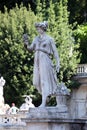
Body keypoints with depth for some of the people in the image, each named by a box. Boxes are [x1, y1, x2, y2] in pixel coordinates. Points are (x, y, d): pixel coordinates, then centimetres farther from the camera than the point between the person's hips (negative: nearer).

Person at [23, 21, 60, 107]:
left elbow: (55, 52, -1)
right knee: (37, 82, 5)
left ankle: (43, 103, -15)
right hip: (37, 61, 6)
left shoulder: (49, 39, -2)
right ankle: (46, 96, 27)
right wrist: (26, 44, -9)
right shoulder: (36, 39, 14)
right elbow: (31, 48, 12)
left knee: (44, 81, -11)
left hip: (45, 60, -6)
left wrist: (58, 63, -6)